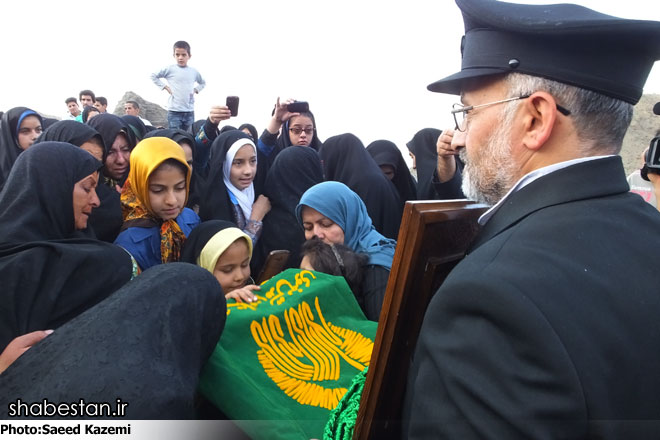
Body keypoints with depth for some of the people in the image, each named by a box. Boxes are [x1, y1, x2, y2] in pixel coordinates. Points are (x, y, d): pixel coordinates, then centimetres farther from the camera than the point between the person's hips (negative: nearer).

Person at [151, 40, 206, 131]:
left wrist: (195, 90, 9)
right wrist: (165, 87, -1)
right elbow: (153, 76, 7)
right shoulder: (170, 69, -1)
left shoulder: (194, 71, 8)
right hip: (174, 111, -3)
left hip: (190, 111, 3)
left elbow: (203, 83, 26)